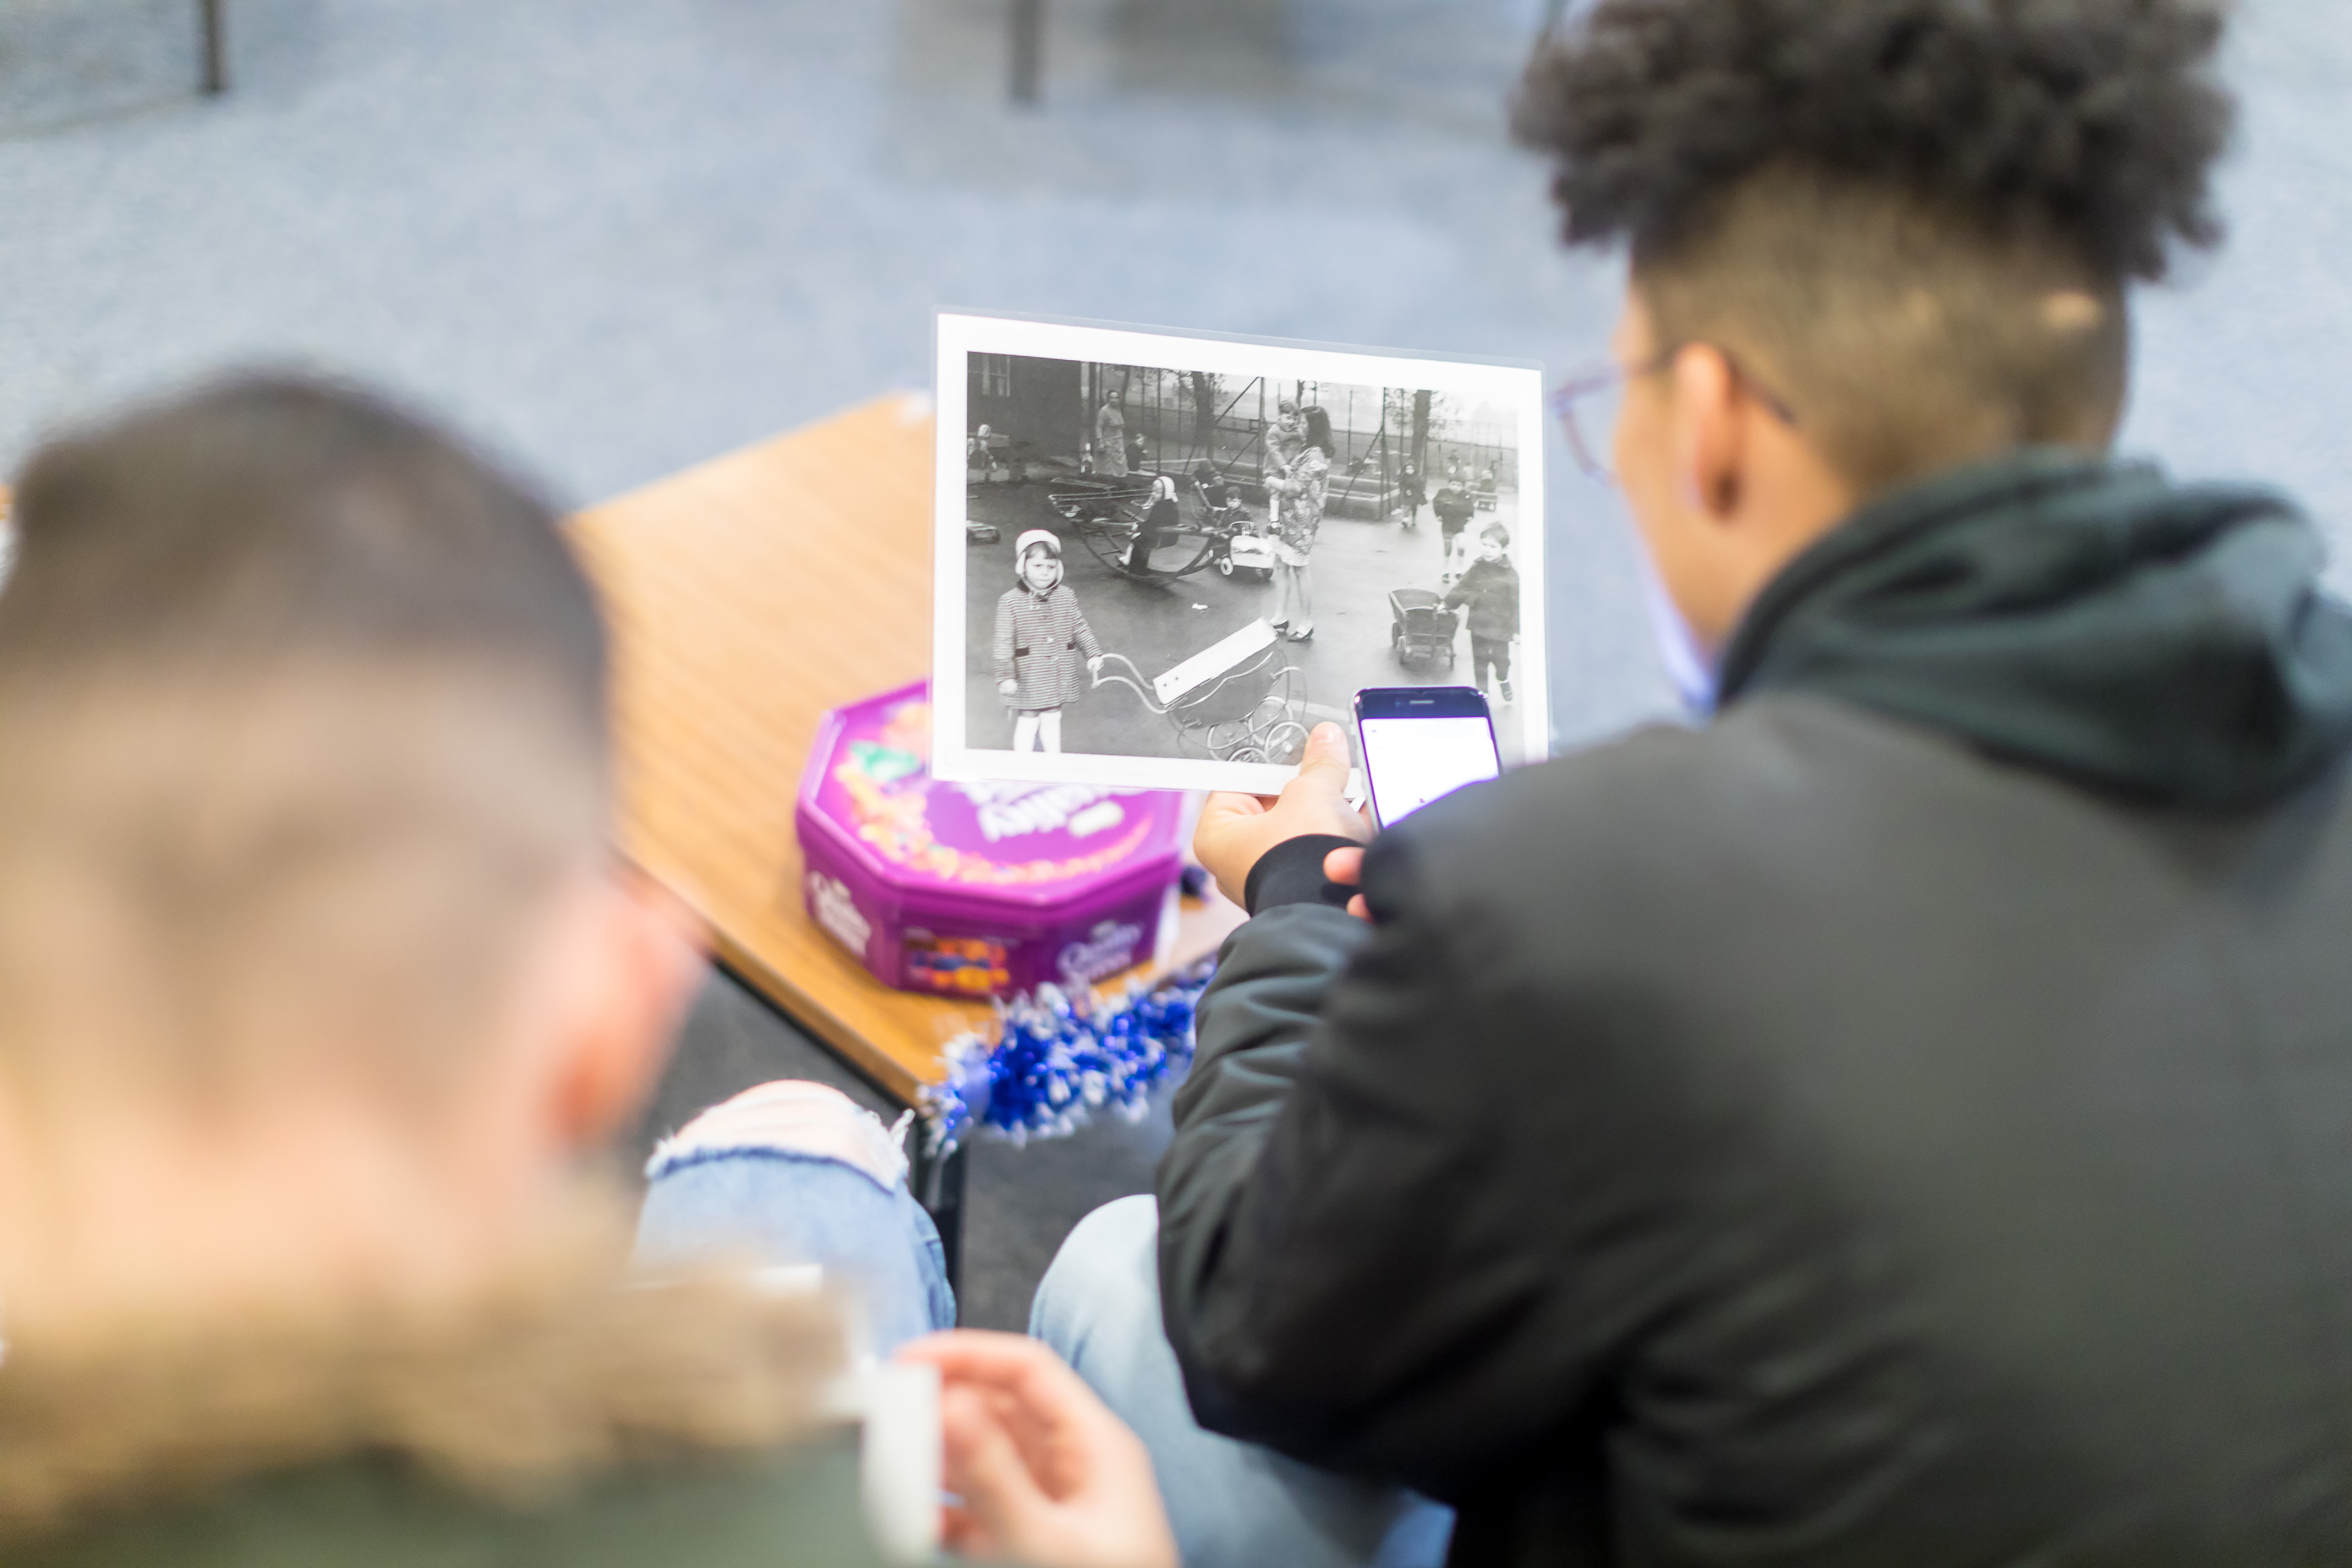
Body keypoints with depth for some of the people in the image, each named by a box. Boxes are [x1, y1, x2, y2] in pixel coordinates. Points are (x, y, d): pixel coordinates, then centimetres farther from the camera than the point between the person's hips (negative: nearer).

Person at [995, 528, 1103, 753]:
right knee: (1027, 722, 4)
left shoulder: (1066, 597, -1)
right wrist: (1005, 676, -16)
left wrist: (1093, 653, 2)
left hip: (1060, 675, 4)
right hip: (1028, 679, -4)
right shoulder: (1010, 601, -13)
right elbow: (1004, 642, -13)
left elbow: (1080, 627, 10)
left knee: (1053, 719, 16)